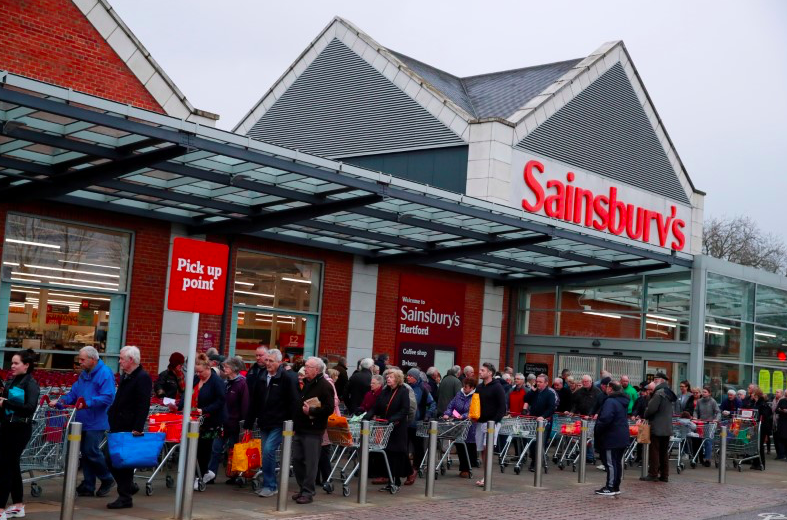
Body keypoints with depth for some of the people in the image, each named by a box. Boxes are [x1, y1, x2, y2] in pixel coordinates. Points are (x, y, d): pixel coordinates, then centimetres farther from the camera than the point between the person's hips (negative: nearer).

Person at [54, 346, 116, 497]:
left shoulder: (105, 374, -14)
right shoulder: (84, 374, 14)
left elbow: (107, 397, -22)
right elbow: (74, 393, 17)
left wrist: (88, 403, -29)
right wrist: (60, 401, 2)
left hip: (96, 422, -9)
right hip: (83, 421, 9)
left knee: (91, 451, -10)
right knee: (85, 452, 10)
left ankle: (107, 479, 10)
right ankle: (88, 486, 17)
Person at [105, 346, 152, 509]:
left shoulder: (143, 378, -14)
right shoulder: (125, 376, 15)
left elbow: (143, 406, -20)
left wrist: (137, 429, -23)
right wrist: (111, 414, 15)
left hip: (130, 428, -9)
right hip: (118, 426, 9)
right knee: (111, 459, 11)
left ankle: (125, 497, 8)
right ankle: (129, 486, 28)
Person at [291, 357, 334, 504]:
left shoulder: (325, 386, -10)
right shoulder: (304, 383, 15)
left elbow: (329, 409, -18)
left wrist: (311, 411, -23)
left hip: (313, 431, -8)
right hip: (299, 429, 8)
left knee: (310, 463, -3)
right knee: (297, 460, 11)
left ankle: (308, 492, 4)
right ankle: (302, 488, 23)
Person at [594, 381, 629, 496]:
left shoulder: (610, 402, -18)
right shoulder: (623, 402, 12)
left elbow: (605, 419, -29)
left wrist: (597, 431, -14)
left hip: (611, 438, -9)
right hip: (622, 438, 9)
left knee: (610, 463, -3)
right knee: (618, 462, 14)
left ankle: (610, 488, 1)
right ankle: (616, 487, 21)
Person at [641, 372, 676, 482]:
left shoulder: (659, 393, -15)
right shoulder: (669, 393, 14)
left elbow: (651, 408, -20)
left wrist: (645, 416, 1)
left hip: (657, 428, -9)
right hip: (667, 427, 9)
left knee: (654, 451, -3)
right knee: (664, 452, 12)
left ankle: (653, 474, -1)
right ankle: (664, 475, 15)